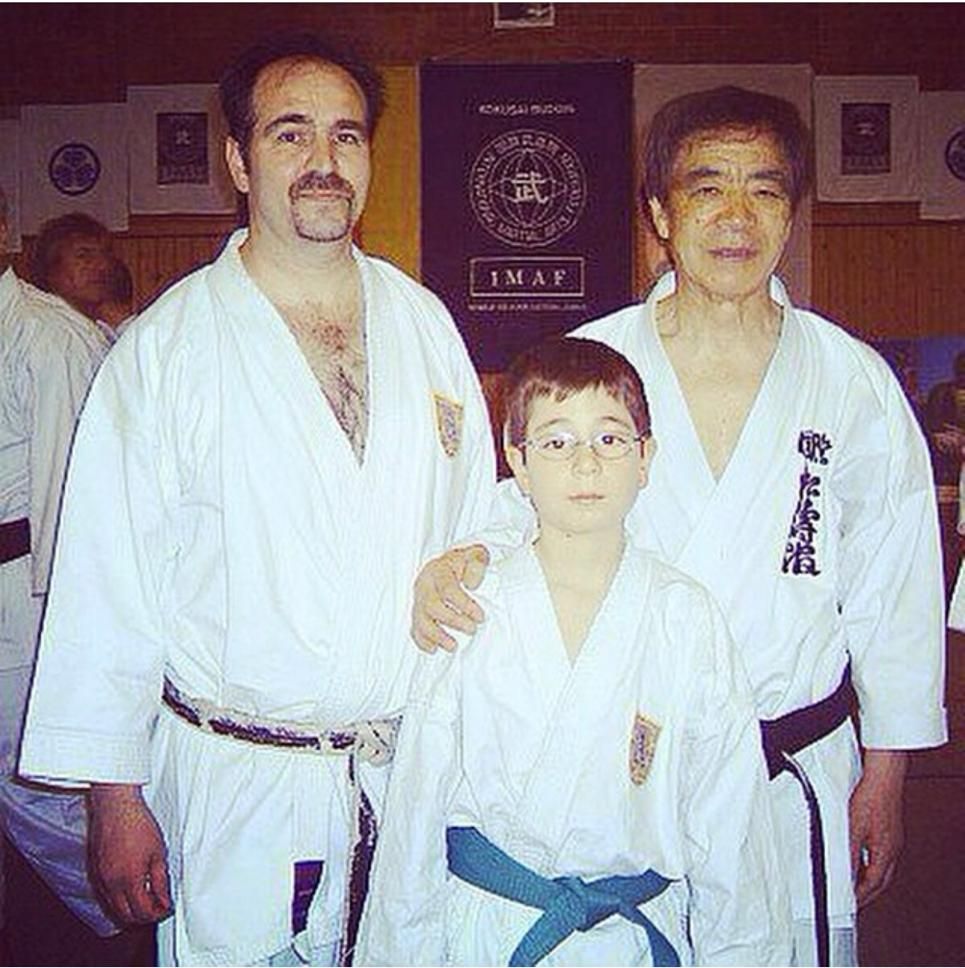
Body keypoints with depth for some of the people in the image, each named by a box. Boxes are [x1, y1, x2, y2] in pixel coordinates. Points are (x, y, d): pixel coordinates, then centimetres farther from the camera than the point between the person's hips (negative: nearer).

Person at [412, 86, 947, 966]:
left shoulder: (855, 382, -2)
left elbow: (893, 593, 3)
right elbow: (531, 506, 4)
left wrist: (885, 775, 5)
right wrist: (460, 559, -18)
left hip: (798, 773, 1)